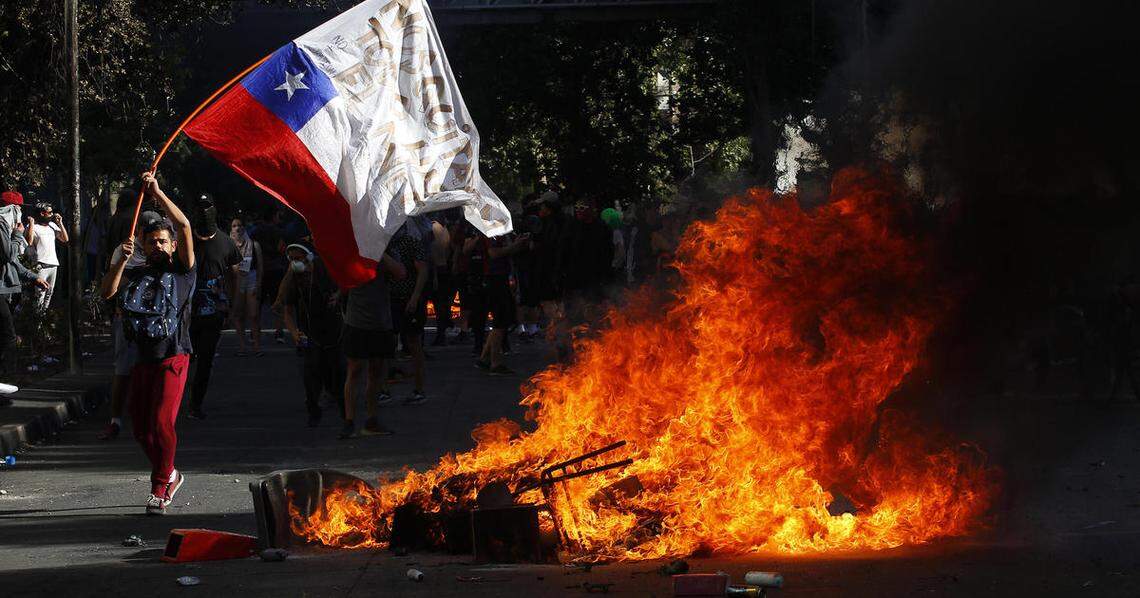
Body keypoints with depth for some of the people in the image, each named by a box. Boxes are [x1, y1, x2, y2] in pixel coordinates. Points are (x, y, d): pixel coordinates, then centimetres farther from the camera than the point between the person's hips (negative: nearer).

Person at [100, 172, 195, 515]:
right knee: (141, 427, 7)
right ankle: (169, 476, 28)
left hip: (172, 358, -5)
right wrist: (122, 260, -9)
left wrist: (158, 194, -9)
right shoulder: (135, 276, 17)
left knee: (161, 422, -16)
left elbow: (184, 226, -7)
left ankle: (159, 490, -7)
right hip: (141, 358, 5)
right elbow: (108, 292, 1)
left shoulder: (181, 270, 5)